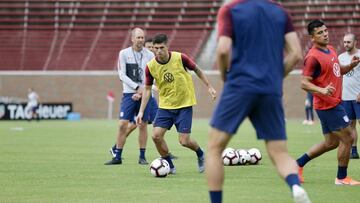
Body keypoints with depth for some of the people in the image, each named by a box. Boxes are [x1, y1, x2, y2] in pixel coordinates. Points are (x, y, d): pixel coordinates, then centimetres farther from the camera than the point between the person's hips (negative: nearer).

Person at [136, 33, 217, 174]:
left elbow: (197, 70, 2)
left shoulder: (180, 58, -15)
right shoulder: (150, 66, -8)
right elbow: (147, 89, 3)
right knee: (156, 136, -12)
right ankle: (169, 166, 9)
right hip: (165, 106, 3)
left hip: (184, 105, -3)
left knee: (184, 141, -8)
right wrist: (141, 111, -3)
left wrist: (209, 87, 5)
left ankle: (201, 155, 25)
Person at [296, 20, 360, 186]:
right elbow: (304, 83, -20)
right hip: (328, 105, -10)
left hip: (333, 103, 10)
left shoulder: (330, 49, 11)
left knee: (331, 143, 16)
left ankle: (298, 164, 24)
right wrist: (322, 90, -35)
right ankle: (342, 178, 8)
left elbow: (337, 71, 24)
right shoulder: (313, 57, -17)